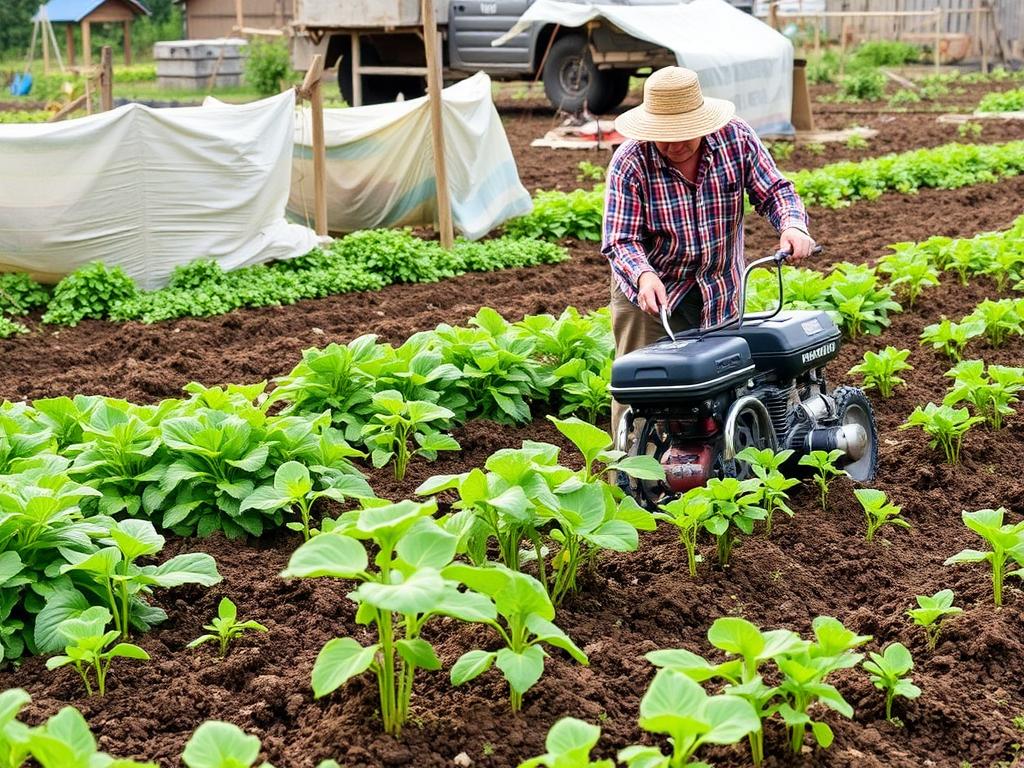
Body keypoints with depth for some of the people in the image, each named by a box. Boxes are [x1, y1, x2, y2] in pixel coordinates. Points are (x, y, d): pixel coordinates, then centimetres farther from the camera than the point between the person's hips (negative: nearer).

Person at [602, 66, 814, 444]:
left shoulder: (736, 138, -11)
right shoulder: (629, 163, -19)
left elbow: (773, 191, -6)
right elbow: (620, 240, -21)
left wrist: (792, 225, -28)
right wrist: (644, 275, -42)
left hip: (720, 288, 3)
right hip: (650, 287, -2)